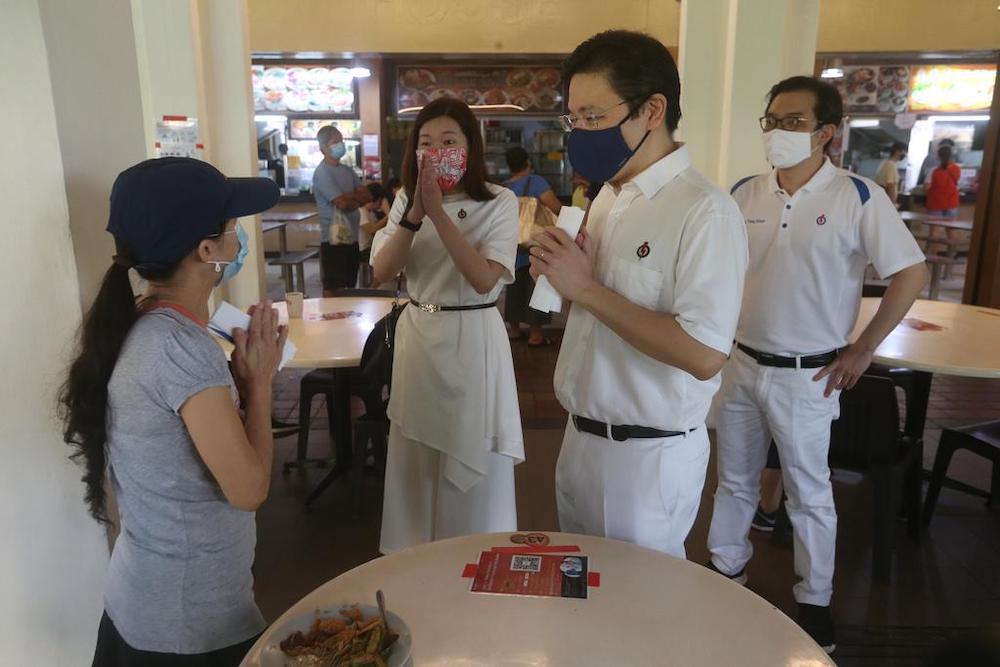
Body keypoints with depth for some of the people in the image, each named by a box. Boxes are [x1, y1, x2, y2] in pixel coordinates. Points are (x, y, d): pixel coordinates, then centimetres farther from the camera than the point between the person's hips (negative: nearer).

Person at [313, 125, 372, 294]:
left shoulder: (348, 171, 14)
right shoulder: (322, 172, -10)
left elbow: (367, 196, 6)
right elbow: (343, 203, -17)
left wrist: (349, 196, -11)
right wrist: (357, 196, 1)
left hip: (352, 238, 8)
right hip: (333, 239, -8)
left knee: (350, 288, 13)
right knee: (332, 290, -4)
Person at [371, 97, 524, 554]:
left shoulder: (499, 202, -8)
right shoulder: (406, 199, 5)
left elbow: (484, 279, -21)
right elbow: (381, 272, -6)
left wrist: (438, 212, -24)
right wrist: (416, 212, -19)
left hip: (473, 341, -4)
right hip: (416, 336, 4)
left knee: (474, 468, 8)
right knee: (417, 462, 15)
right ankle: (417, 555, 36)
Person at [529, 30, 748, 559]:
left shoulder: (705, 212, -19)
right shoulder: (607, 197, 7)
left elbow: (704, 355, -26)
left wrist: (586, 290, -24)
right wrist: (558, 275, -5)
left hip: (649, 454, -8)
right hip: (581, 436, 8)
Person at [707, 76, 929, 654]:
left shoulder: (857, 197, -12)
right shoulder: (745, 193, 0)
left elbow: (911, 273, -8)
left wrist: (863, 349, -7)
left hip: (806, 374, -4)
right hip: (741, 364, 4)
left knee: (809, 492, 12)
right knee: (735, 480, 18)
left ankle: (815, 601, 31)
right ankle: (727, 571, 39)